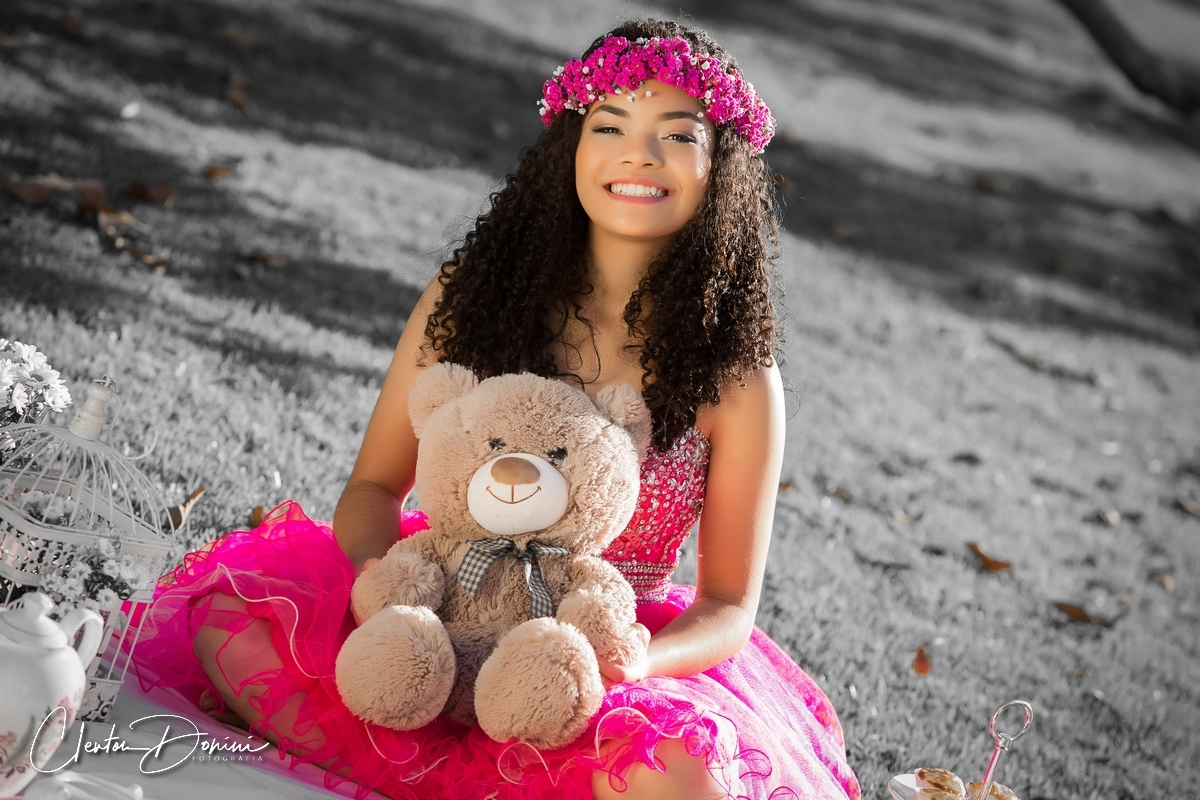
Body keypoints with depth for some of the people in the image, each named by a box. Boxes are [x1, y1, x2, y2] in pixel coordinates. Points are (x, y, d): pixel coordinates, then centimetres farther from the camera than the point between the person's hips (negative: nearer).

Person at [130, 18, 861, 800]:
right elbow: (375, 485, 3)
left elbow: (729, 607, -3)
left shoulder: (735, 374, -7)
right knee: (229, 619, -21)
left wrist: (637, 662, -25)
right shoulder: (472, 294, -2)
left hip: (623, 649, -1)